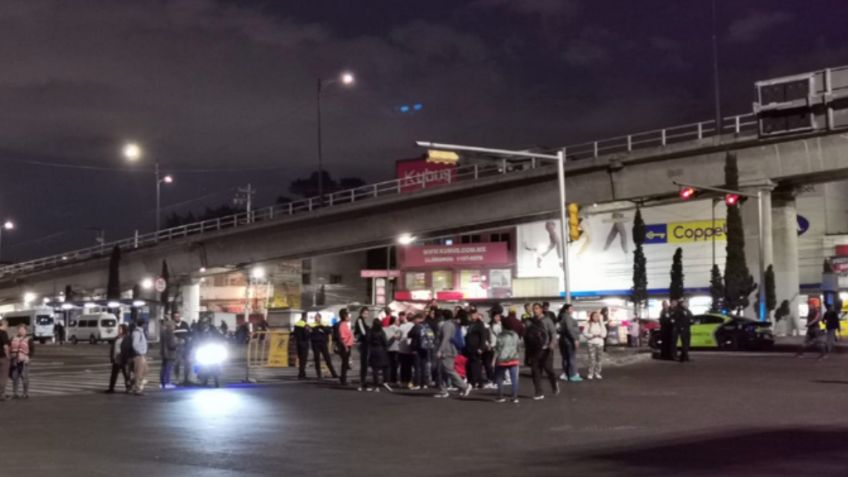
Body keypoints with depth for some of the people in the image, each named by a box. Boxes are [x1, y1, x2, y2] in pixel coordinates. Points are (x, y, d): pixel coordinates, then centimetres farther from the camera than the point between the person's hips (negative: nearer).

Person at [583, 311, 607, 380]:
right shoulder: (589, 324, 1)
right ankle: (590, 373, -5)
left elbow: (604, 333, 8)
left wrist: (600, 335, -11)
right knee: (592, 358, -10)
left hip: (600, 343, 3)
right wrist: (592, 335, -14)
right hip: (591, 343, -3)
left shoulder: (601, 324, 9)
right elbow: (584, 333, -4)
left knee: (599, 358, 2)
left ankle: (597, 373, 12)